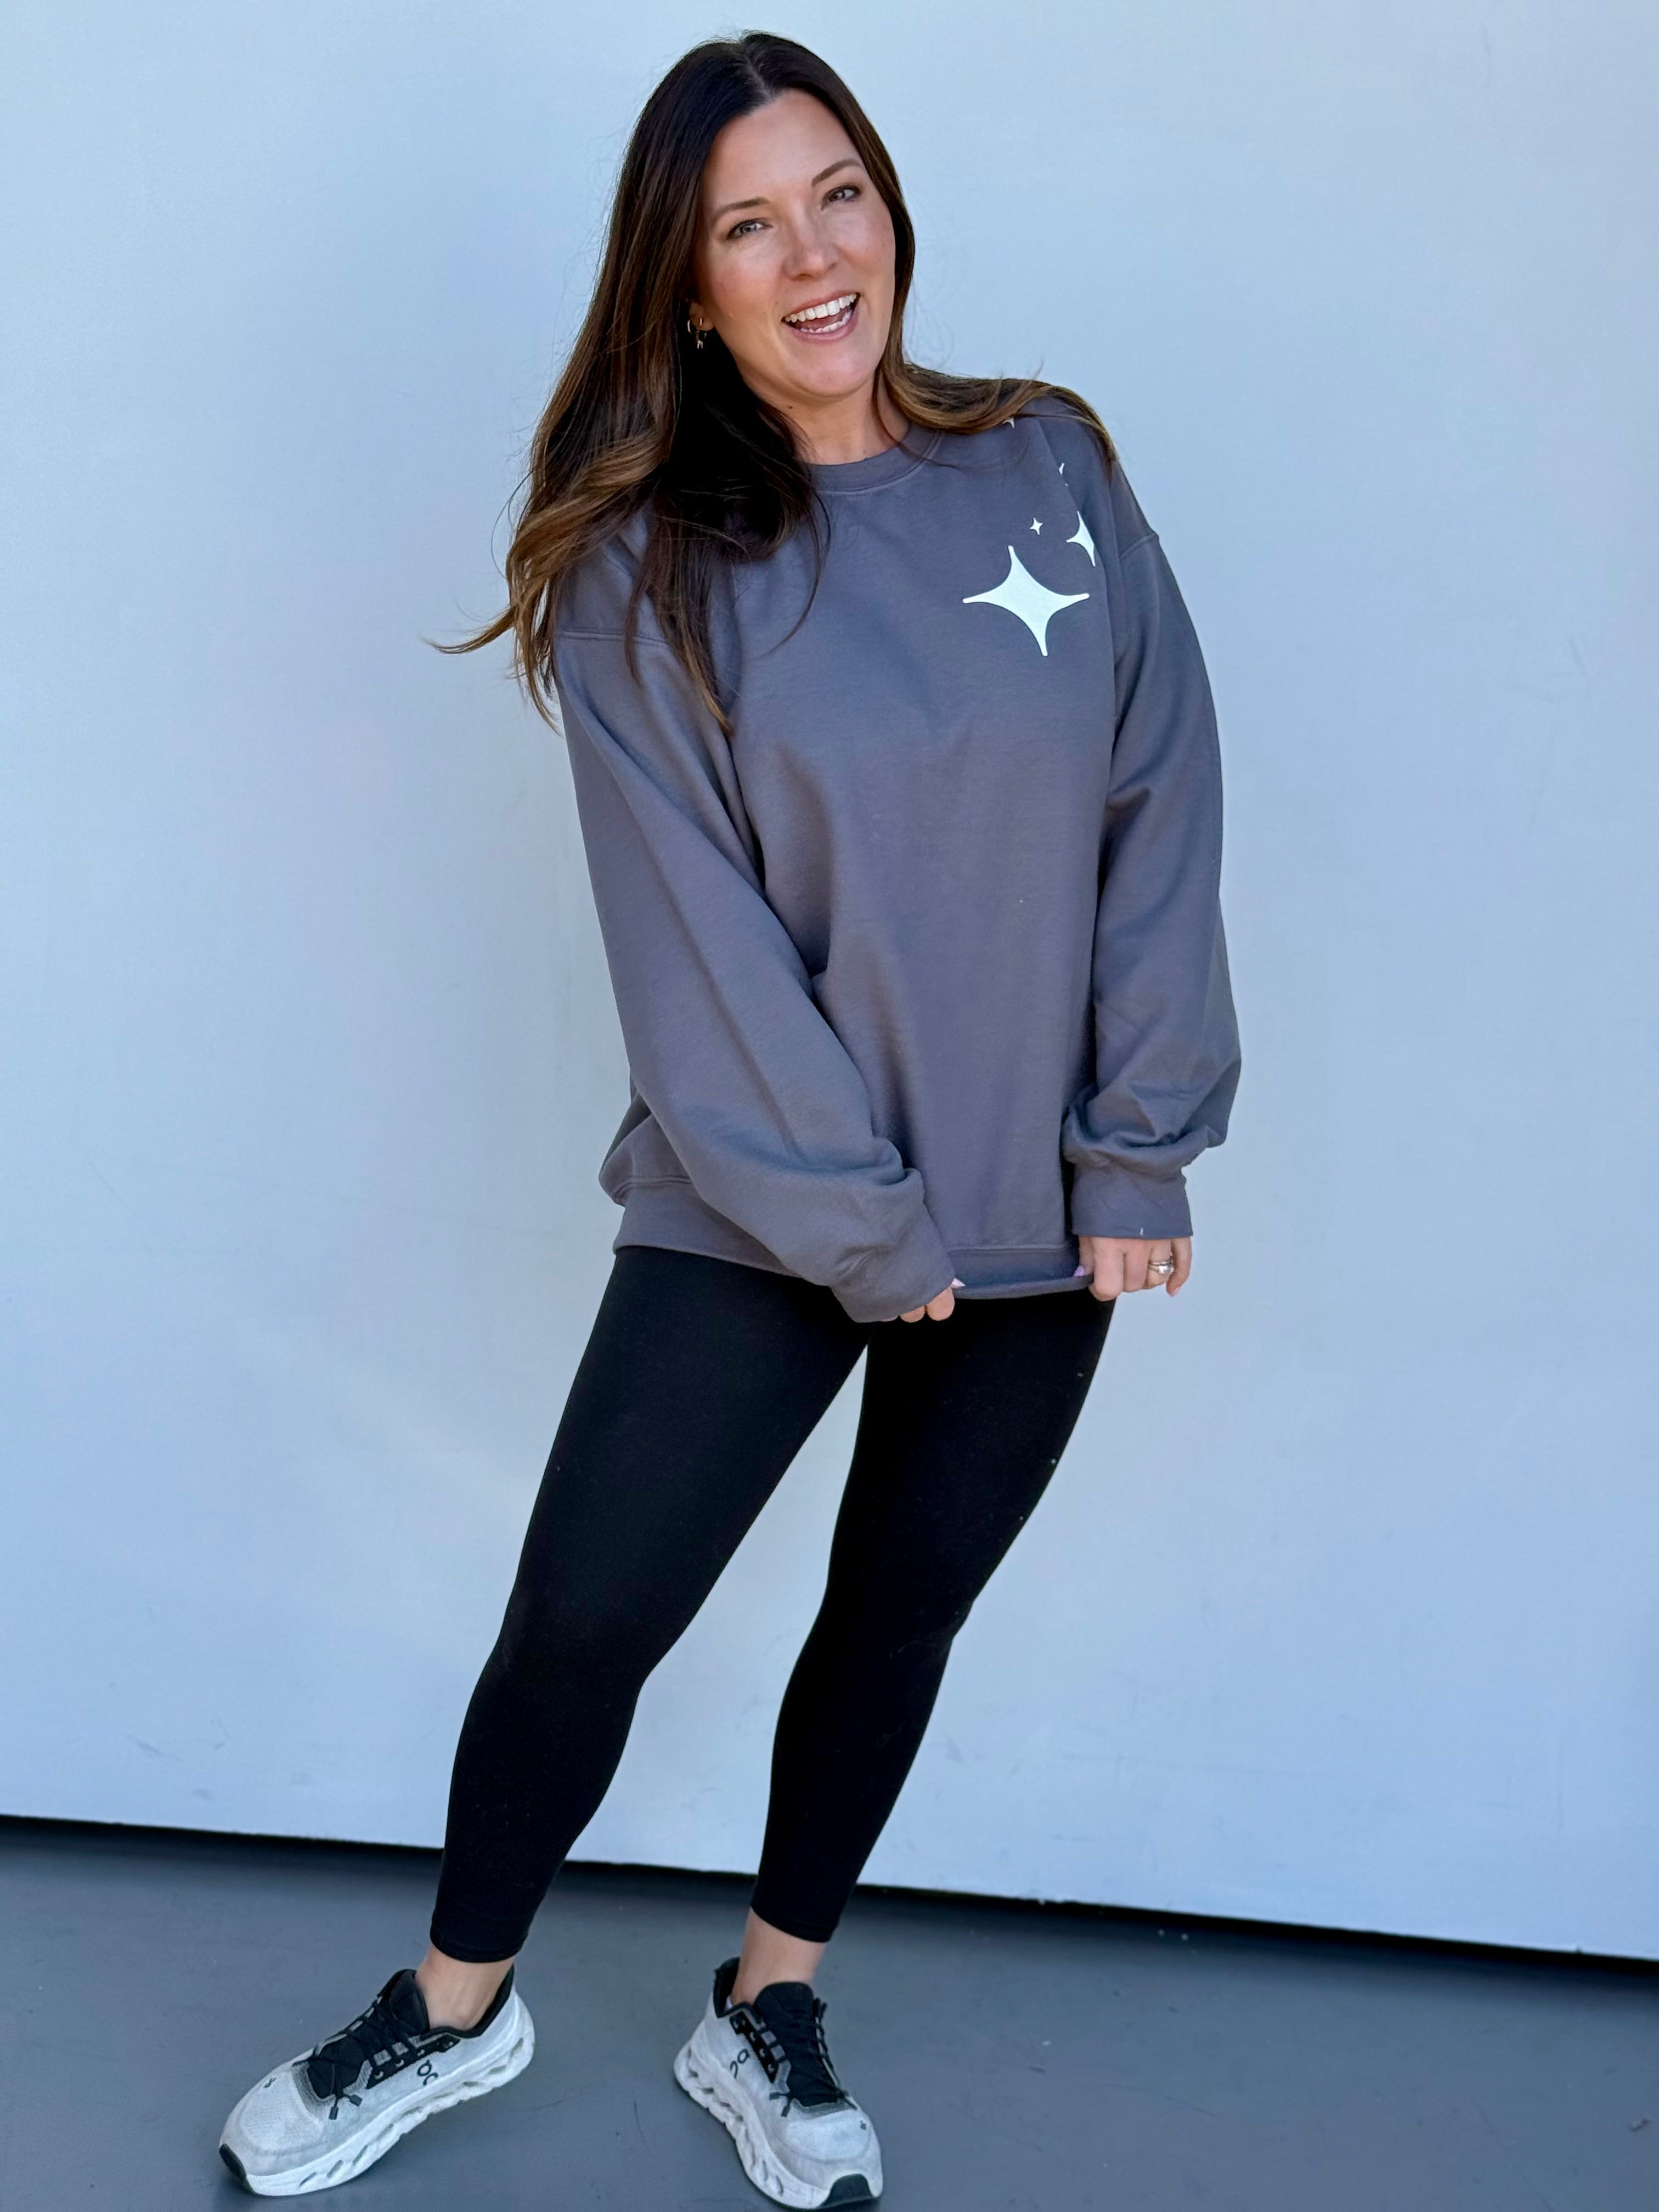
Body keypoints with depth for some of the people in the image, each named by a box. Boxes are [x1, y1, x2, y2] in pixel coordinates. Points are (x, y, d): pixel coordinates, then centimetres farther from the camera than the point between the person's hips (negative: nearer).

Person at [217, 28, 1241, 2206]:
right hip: (758, 1221, -2)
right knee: (578, 1624, 2)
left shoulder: (1055, 469, -1)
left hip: (1044, 1217, 3)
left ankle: (769, 2010, 37)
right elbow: (700, 936, -12)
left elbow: (1164, 808, 0)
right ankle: (458, 2007, 28)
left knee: (901, 1615, 16)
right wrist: (859, 1224, -14)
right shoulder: (649, 567, -8)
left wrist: (1144, 1147, -5)